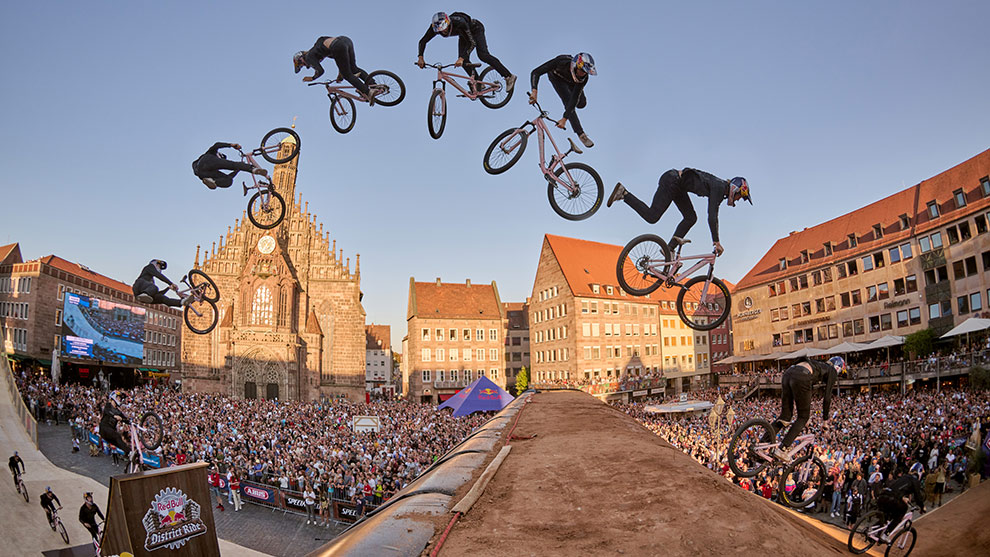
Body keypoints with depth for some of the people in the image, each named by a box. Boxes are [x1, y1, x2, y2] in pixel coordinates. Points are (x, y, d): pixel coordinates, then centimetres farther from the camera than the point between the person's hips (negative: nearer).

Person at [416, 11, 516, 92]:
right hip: (463, 34, 6)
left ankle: (509, 76, -16)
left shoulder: (459, 23, -44)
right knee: (463, 59, -8)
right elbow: (423, 41, -21)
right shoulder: (435, 27, -29)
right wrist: (420, 57, -36)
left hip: (476, 29, -6)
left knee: (483, 55, -23)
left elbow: (472, 43, -43)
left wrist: (461, 58, -54)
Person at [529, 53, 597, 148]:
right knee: (568, 101, -20)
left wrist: (564, 118, -41)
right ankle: (581, 134, -13)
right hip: (556, 76, -2)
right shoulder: (561, 61, -45)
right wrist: (534, 91, -59)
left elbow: (574, 99, -36)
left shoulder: (584, 78, -38)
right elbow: (535, 72, -44)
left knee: (581, 103, -8)